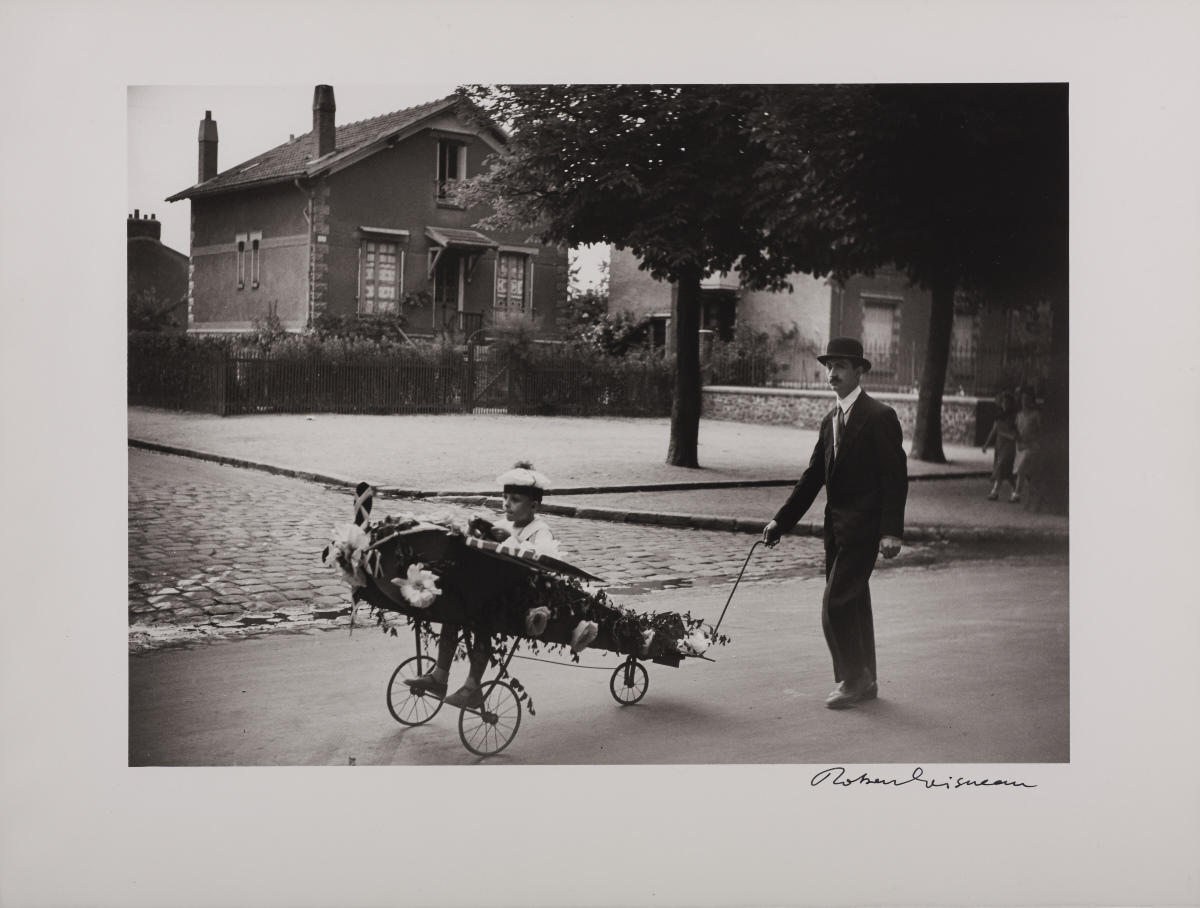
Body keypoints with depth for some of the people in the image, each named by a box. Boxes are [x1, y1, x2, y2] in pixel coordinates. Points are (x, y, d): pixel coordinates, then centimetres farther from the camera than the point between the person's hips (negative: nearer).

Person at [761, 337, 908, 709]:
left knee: (835, 604, -9)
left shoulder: (879, 416, -11)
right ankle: (864, 681, 24)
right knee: (853, 602, 14)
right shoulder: (831, 420, 13)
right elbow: (813, 477, 15)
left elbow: (896, 476, -14)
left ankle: (853, 680, 5)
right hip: (837, 526, 8)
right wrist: (781, 521, 10)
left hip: (863, 528, -8)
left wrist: (891, 531, -20)